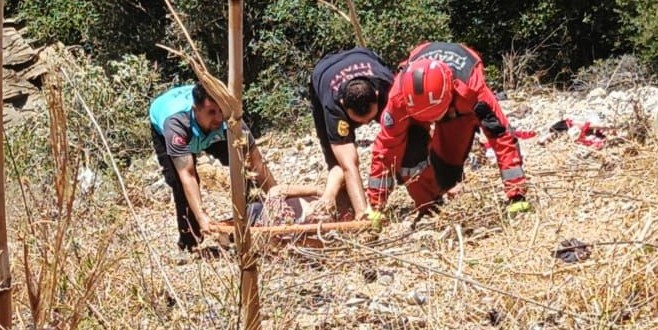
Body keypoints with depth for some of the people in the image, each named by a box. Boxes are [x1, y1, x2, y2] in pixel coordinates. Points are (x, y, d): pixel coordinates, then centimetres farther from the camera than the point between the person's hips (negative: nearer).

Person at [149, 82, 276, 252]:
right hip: (162, 127, -3)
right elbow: (187, 174, -51)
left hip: (211, 133, 3)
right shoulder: (176, 123, -47)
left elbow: (257, 163, -32)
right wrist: (201, 216, -61)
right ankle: (189, 241, -3)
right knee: (180, 183, -21)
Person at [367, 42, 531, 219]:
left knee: (448, 160, -15)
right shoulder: (399, 97, -41)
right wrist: (375, 205, -27)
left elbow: (502, 136, -42)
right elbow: (385, 146, -30)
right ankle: (427, 206, 3)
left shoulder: (472, 89, -46)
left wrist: (516, 195, -44)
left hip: (461, 102, 0)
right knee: (410, 155, -21)